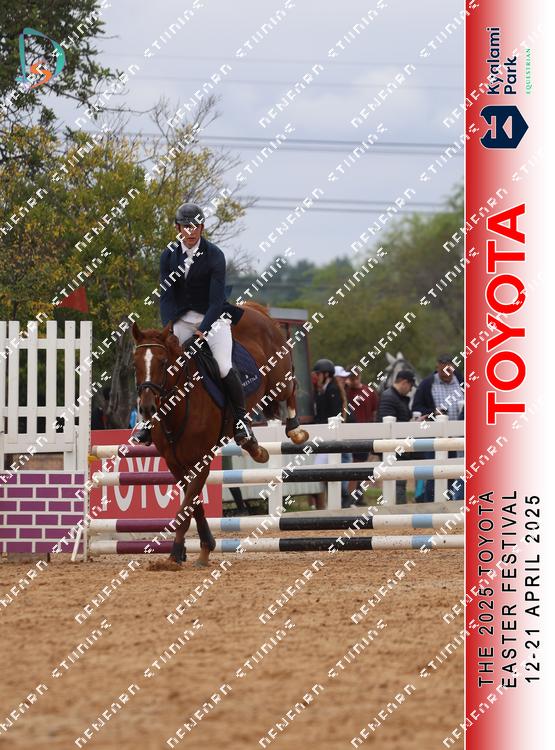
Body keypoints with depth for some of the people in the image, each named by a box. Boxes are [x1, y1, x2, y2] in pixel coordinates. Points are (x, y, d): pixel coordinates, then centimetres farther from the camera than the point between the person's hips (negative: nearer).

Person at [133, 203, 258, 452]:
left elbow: (217, 298, -16)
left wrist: (203, 330, -27)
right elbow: (166, 296, -4)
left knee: (223, 367, -20)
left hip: (213, 317, -3)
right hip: (181, 317, 3)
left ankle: (241, 419, -5)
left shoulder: (214, 255, -11)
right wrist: (168, 330, -18)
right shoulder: (169, 256, -1)